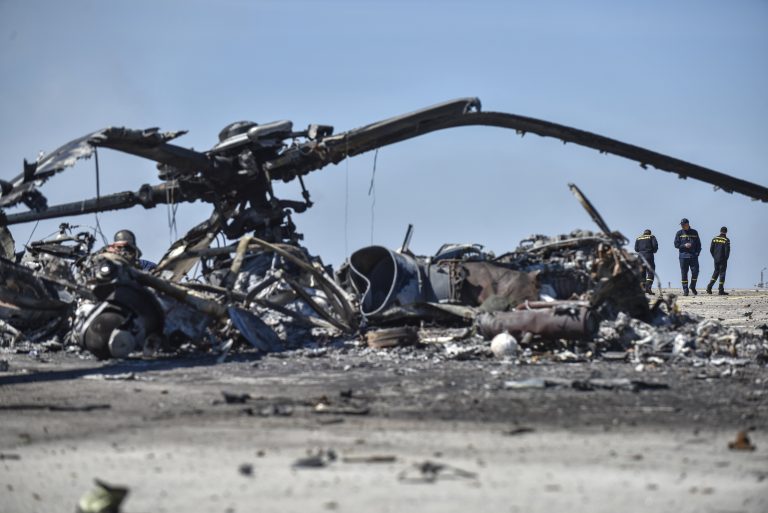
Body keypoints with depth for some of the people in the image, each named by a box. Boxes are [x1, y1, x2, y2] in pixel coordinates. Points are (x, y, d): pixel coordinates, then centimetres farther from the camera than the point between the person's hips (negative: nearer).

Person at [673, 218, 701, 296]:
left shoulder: (694, 233, 10)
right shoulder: (679, 233, 6)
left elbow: (698, 244, 12)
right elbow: (676, 244, 3)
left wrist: (697, 253, -3)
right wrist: (684, 245, -13)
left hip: (693, 256, 1)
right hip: (683, 256, -1)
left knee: (695, 272, -6)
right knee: (684, 273, -1)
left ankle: (693, 287, 14)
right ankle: (685, 290, 4)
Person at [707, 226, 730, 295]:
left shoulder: (715, 239, 4)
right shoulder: (726, 240, -10)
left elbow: (711, 249, 4)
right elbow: (727, 251, -14)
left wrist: (714, 256, 14)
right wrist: (726, 258, 1)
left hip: (716, 259, 4)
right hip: (723, 260, -4)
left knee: (716, 272, 18)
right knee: (722, 273, 1)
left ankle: (709, 287, 6)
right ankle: (720, 291, 0)